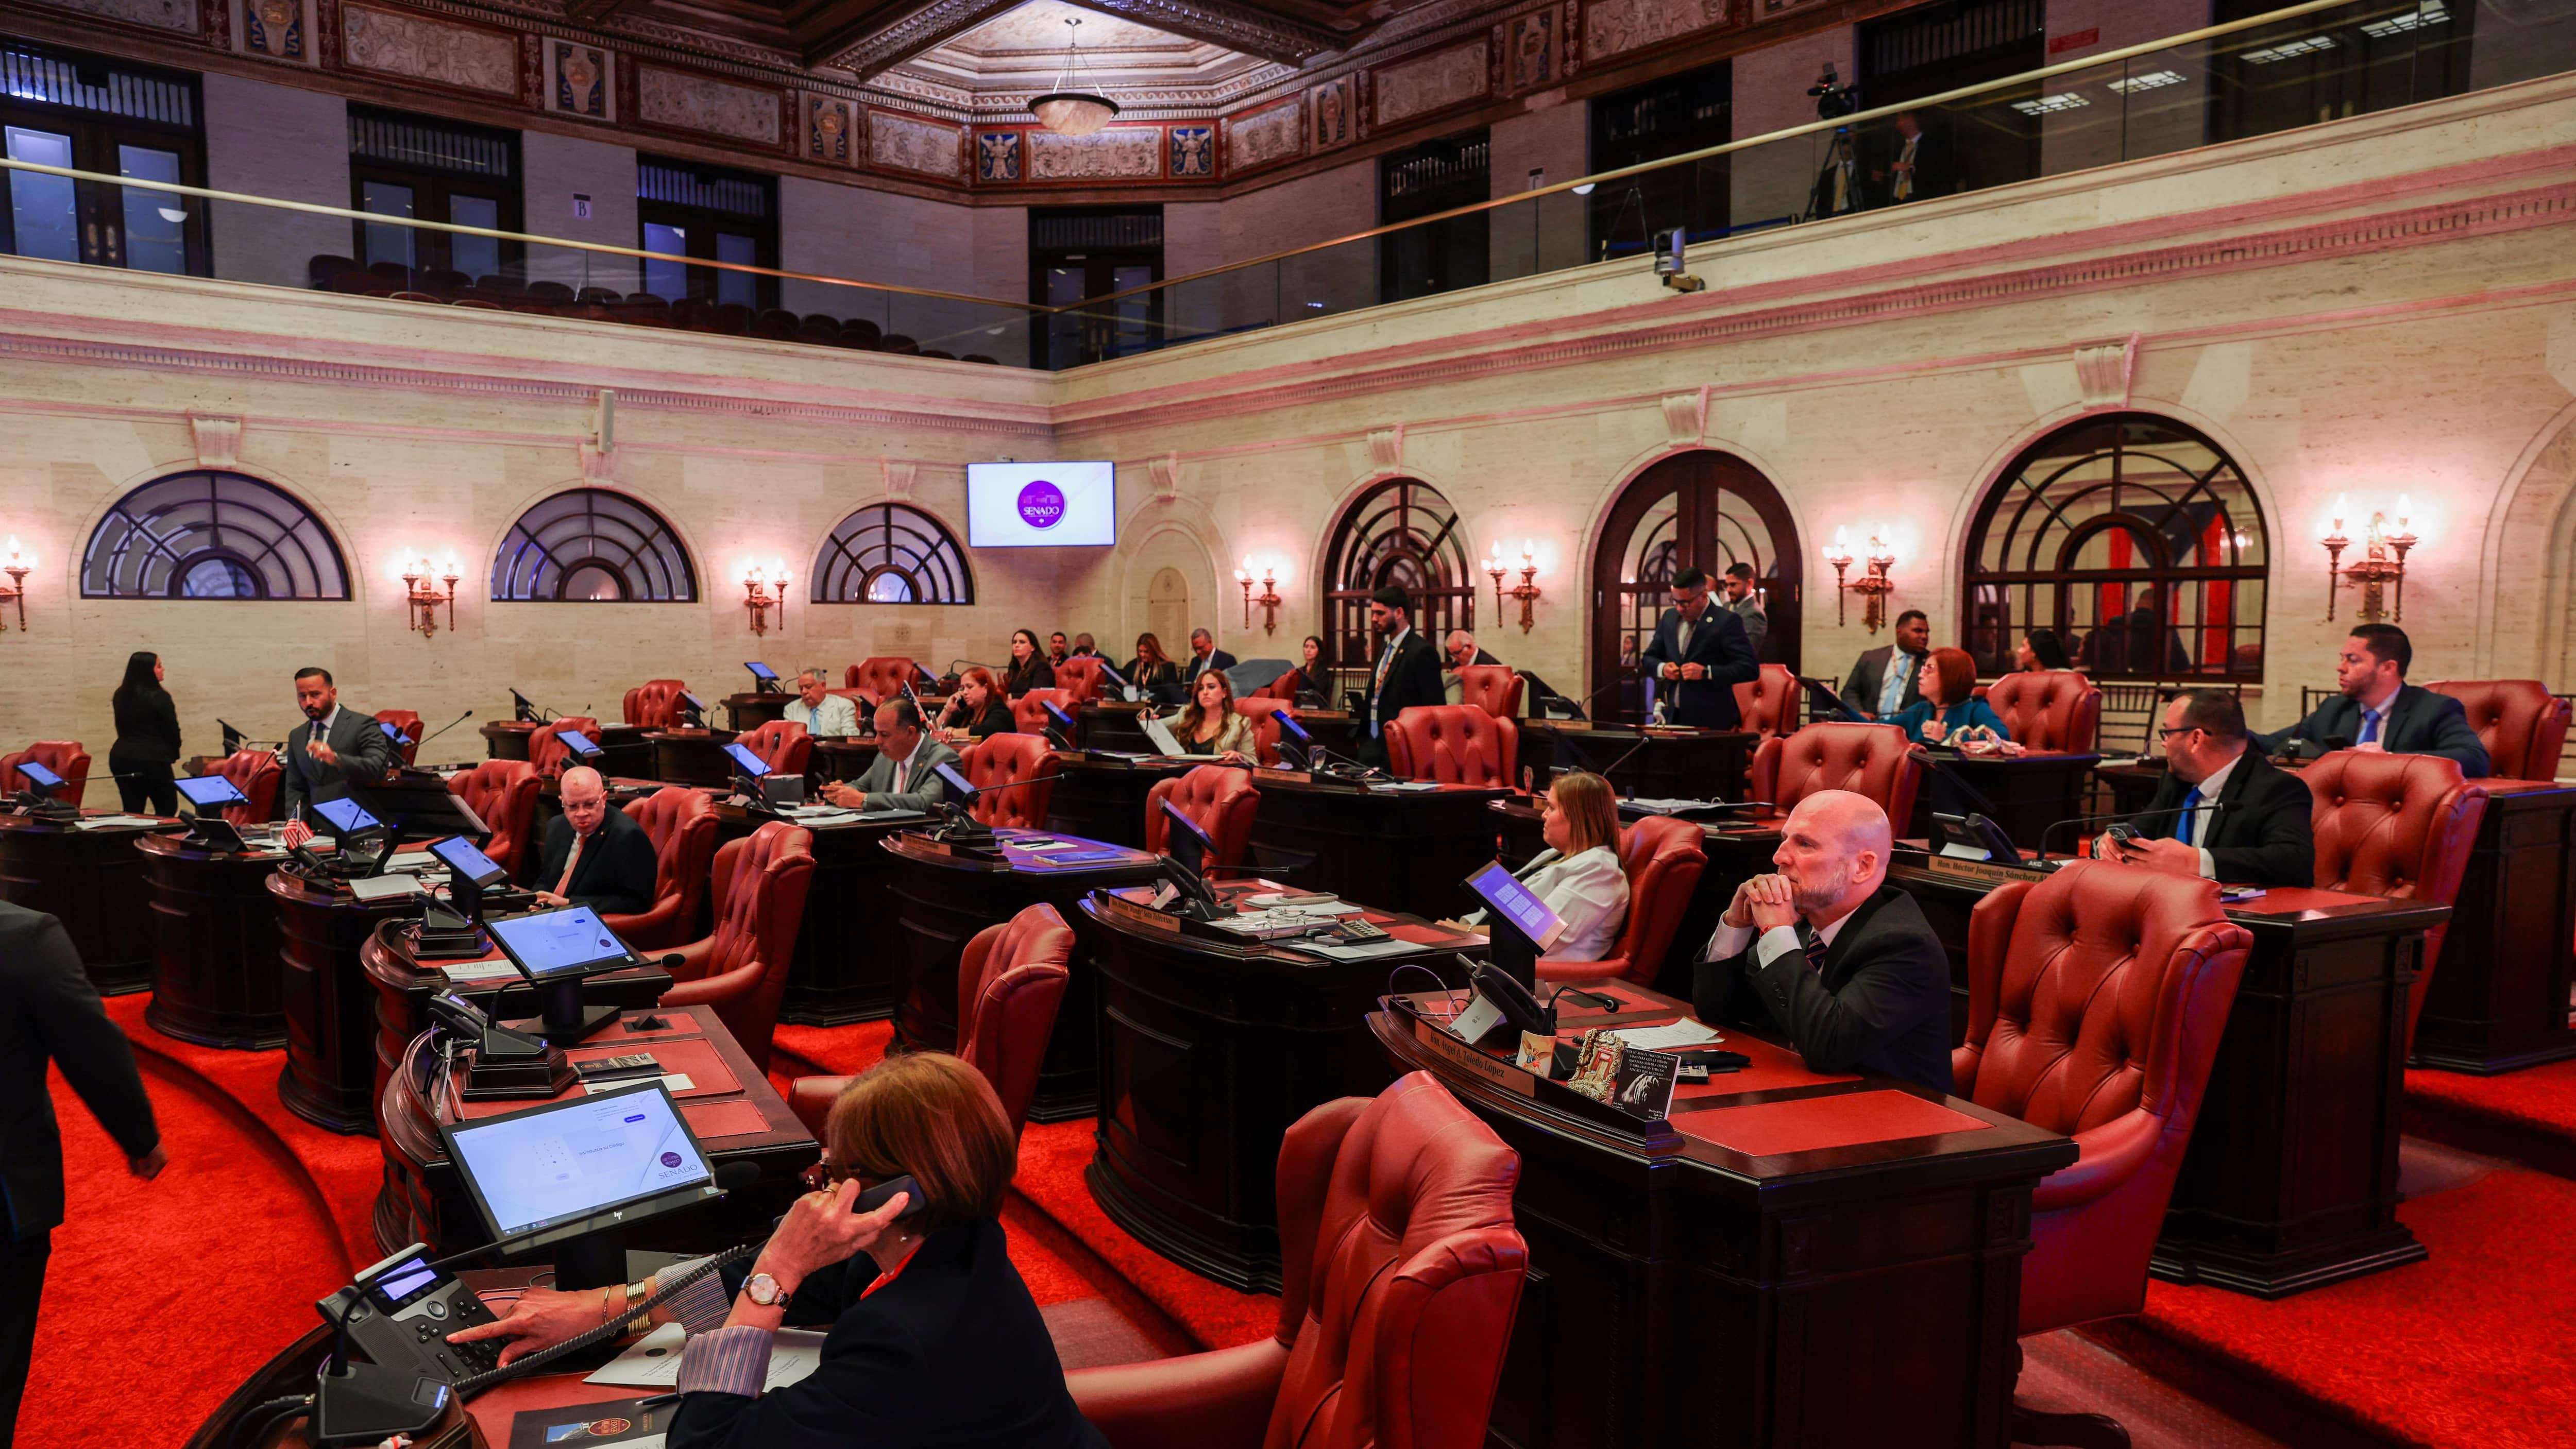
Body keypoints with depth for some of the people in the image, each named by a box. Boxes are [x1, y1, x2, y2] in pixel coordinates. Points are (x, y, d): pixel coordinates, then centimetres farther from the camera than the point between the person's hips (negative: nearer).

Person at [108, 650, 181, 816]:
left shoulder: (120, 696, 8)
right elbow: (172, 730, -7)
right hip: (152, 760, -7)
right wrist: (173, 754, 10)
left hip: (121, 758, 7)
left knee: (132, 811, 9)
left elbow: (122, 728, 16)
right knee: (167, 809, 4)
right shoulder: (159, 697, -13)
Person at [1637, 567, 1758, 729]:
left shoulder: (1726, 621, -10)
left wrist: (1706, 672, -22)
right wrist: (1662, 668, -4)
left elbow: (1750, 668, -14)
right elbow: (1649, 657, 18)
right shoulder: (1669, 617, 9)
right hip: (1672, 715, 5)